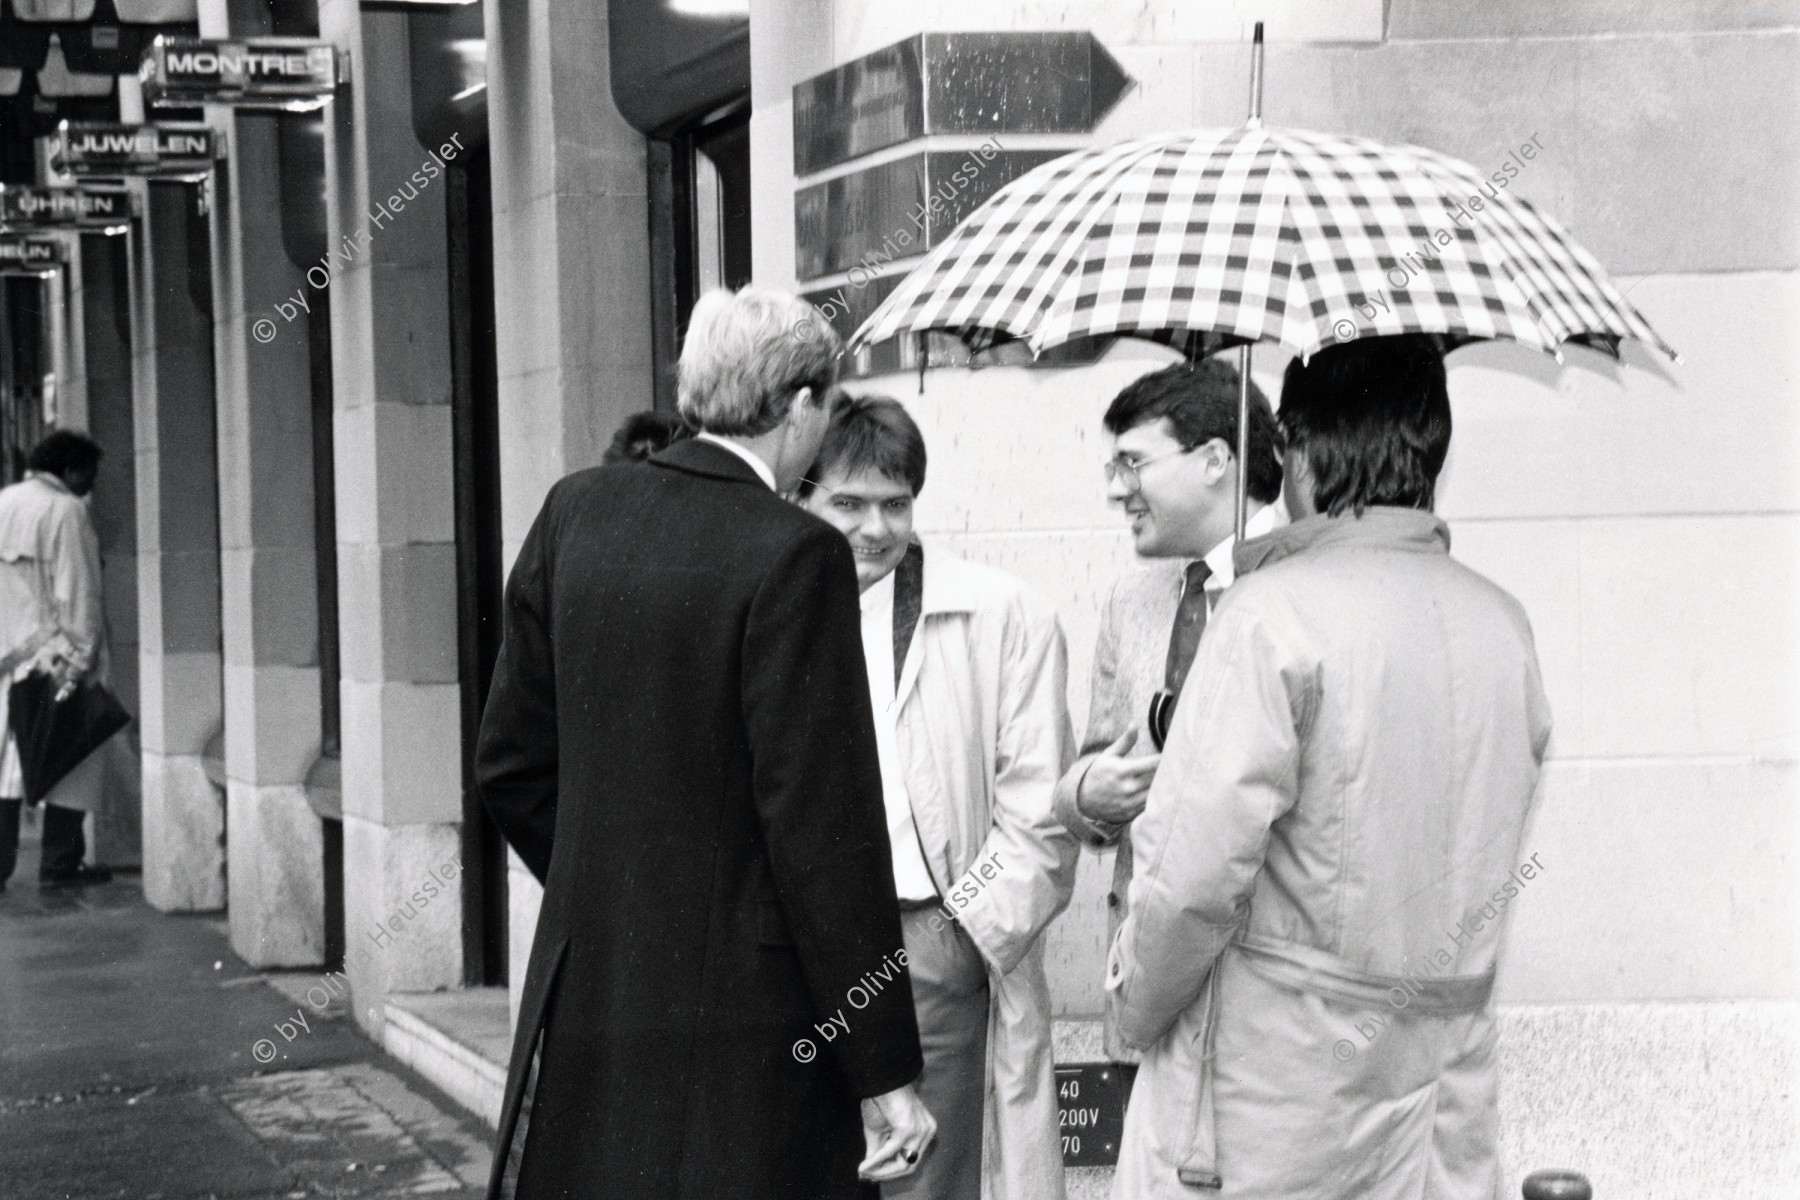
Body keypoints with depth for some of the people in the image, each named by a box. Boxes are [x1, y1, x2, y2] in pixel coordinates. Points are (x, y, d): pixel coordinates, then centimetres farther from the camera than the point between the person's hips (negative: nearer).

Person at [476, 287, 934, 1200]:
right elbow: (823, 826, -16)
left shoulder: (574, 514, 3)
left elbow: (511, 763, 10)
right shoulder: (794, 557, -14)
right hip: (744, 1019, -6)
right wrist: (884, 1071, -11)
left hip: (584, 992, 6)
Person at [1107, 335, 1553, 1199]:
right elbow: (1494, 861, 14)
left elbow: (1195, 874, -17)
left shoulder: (1276, 611, -13)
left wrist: (1134, 1003, -2)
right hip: (1447, 1098, 6)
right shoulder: (1504, 626, 6)